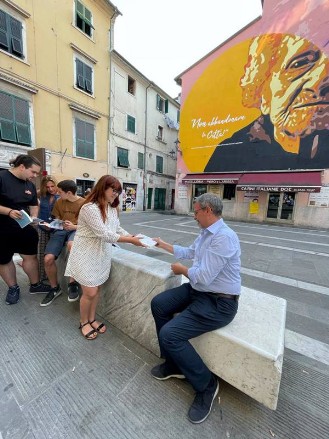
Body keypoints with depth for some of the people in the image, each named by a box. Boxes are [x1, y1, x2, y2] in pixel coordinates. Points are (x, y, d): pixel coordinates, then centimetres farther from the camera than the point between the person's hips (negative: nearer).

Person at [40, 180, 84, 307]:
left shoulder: (84, 203, -5)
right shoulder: (59, 202, 10)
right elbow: (57, 219, 21)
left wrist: (74, 226, -19)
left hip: (76, 229, -5)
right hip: (61, 230, 5)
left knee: (71, 245, -41)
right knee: (48, 259, -14)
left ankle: (72, 283, -23)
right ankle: (55, 288, 14)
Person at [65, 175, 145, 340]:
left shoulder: (112, 208, 4)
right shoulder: (90, 208, -23)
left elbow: (118, 229, 4)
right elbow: (104, 234, -28)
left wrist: (133, 237, -12)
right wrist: (130, 240, -26)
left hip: (102, 254, 7)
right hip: (87, 255, -7)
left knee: (96, 289, 17)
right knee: (90, 292, 4)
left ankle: (92, 319, 39)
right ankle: (83, 322, 32)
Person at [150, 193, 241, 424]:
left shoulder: (224, 237, -25)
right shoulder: (206, 233, 6)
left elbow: (203, 277, -28)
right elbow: (188, 252, 21)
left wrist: (180, 269, -8)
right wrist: (162, 244, 28)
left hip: (218, 303, -9)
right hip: (198, 290, 9)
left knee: (169, 334, -17)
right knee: (158, 304, 3)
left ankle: (206, 384, 11)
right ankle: (174, 364, 20)